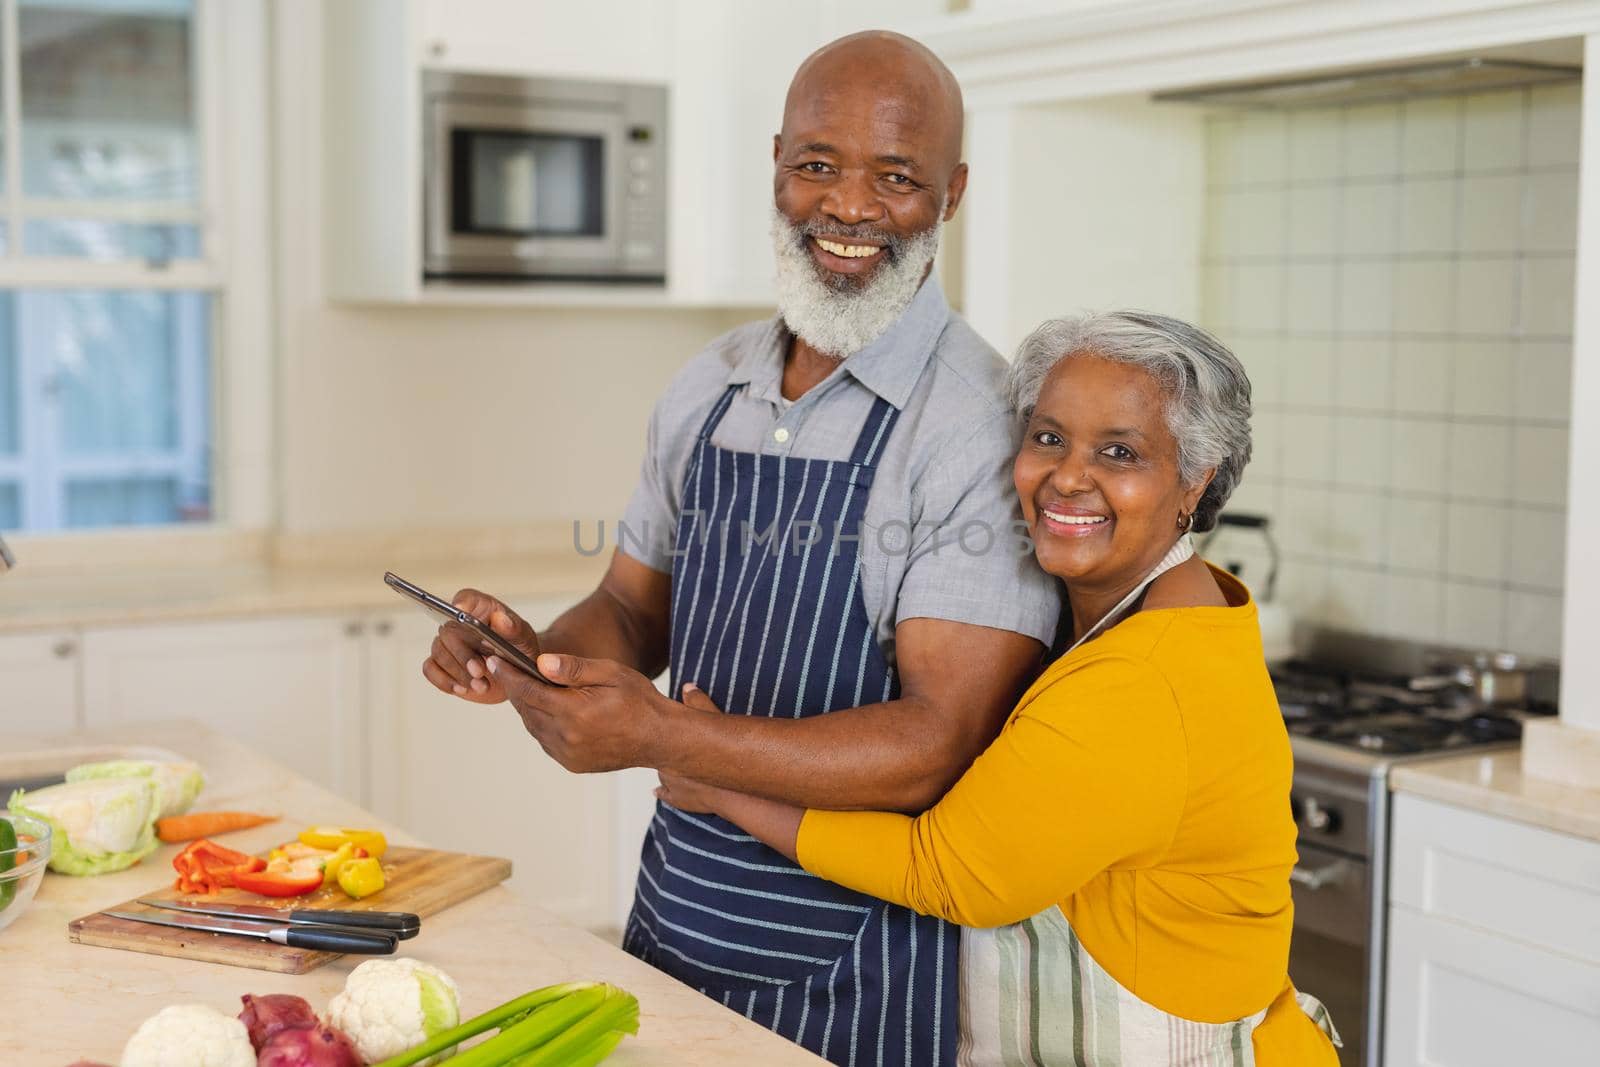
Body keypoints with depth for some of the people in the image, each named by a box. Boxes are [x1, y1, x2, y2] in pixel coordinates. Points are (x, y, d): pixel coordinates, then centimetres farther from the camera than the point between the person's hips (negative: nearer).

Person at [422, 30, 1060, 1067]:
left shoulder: (981, 424, -17)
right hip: (674, 919, 6)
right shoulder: (709, 388, 5)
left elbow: (938, 746, -23)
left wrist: (664, 736, -29)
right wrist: (534, 652, -8)